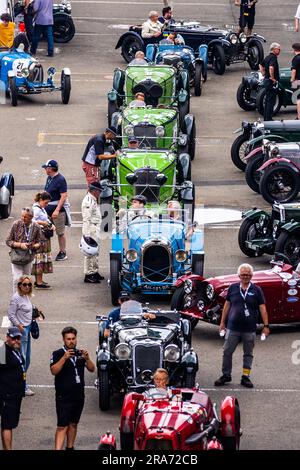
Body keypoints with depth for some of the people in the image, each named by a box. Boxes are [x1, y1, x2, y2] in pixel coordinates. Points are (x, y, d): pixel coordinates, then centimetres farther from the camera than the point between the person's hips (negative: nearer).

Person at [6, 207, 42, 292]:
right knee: (17, 279, -11)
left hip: (29, 256, 3)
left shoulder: (36, 227, -6)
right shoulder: (16, 224, -12)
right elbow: (8, 241, -8)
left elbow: (39, 242, 4)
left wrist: (34, 246, -19)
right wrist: (20, 245, -23)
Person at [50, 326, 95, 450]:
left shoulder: (80, 353, 10)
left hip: (79, 396, 5)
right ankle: (58, 449, -16)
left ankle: (70, 447, 24)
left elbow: (92, 369, 5)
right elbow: (54, 371, -19)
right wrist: (64, 358, -31)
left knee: (73, 424, 14)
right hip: (63, 397, -5)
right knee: (62, 426, -11)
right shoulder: (57, 354, -5)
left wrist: (87, 359, -14)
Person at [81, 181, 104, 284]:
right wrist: (87, 235, -25)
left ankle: (95, 272, 27)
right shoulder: (88, 201, -18)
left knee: (95, 252, 18)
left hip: (96, 229, 11)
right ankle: (88, 275, -5)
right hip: (90, 230, -11)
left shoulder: (94, 200, 15)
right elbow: (87, 219, -22)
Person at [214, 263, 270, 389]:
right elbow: (227, 305, 10)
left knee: (248, 354, 7)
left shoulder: (256, 290, 1)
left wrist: (266, 325, -5)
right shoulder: (233, 288, 4)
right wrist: (222, 322, 10)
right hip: (233, 328, 1)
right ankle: (226, 375, 13)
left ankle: (245, 377, 15)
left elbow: (262, 308, 0)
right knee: (227, 352, 2)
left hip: (249, 329, -1)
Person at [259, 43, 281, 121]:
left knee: (268, 100, 16)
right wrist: (272, 78, -23)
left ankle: (266, 117, 21)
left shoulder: (267, 57, 12)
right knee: (271, 101, -6)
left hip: (266, 80, 10)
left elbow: (261, 65, 27)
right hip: (271, 82, -10)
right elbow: (271, 68, -35)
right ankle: (268, 118, -5)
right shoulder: (273, 58, -18)